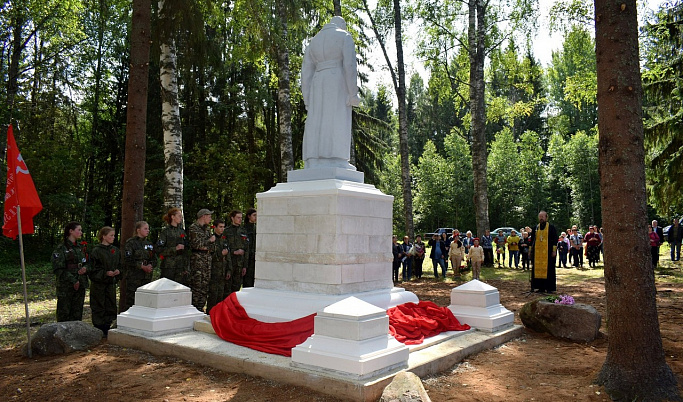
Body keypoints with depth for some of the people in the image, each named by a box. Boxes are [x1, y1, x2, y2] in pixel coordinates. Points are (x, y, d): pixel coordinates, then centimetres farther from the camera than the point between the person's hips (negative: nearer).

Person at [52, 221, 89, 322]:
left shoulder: (81, 247, 13)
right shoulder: (61, 248, -7)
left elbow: (88, 263, 20)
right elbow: (58, 269, -12)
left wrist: (85, 268, -4)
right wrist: (73, 280, -15)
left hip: (80, 285, 6)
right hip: (66, 286, -6)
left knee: (77, 313, 10)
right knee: (64, 313, 0)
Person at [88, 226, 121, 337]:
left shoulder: (116, 250, 10)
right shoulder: (96, 251, -8)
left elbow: (119, 265, 16)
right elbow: (94, 269, -10)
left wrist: (118, 271, -4)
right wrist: (105, 273, -20)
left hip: (111, 282, 6)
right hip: (99, 283, -6)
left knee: (111, 306, 8)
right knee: (99, 307, 1)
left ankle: (106, 329, 18)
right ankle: (99, 330, 10)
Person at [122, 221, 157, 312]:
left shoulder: (149, 244, 16)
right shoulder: (131, 243, -2)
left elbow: (154, 259, 15)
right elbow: (127, 260, -11)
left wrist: (151, 266, -6)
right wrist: (142, 266, -16)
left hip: (147, 277, 6)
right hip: (133, 276, -6)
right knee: (131, 299, -7)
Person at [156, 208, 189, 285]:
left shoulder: (182, 231, 14)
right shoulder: (165, 231, -2)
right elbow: (158, 249, -10)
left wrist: (187, 267, 12)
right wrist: (175, 249, -16)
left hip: (181, 267, 5)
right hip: (169, 267, -5)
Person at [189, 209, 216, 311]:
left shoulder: (207, 228, 17)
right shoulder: (193, 227, -6)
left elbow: (212, 243, 15)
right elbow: (196, 244, -15)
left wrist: (206, 247, -6)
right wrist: (209, 240, -5)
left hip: (207, 258, 7)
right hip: (197, 258, -7)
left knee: (205, 284, 6)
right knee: (197, 284, -7)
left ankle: (201, 308, 14)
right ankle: (194, 309, -2)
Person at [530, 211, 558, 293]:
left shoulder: (551, 228, 1)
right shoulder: (535, 228, 12)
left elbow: (555, 239, -2)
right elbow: (532, 240, 17)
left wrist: (554, 250, -9)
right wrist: (531, 250, 11)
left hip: (548, 252, -4)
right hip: (537, 253, 4)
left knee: (548, 269, -2)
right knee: (538, 269, 3)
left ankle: (549, 287, 4)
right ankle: (541, 287, 10)